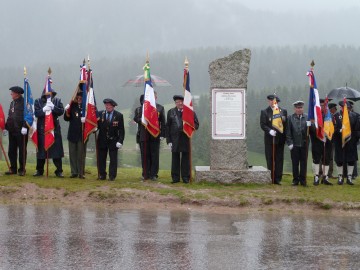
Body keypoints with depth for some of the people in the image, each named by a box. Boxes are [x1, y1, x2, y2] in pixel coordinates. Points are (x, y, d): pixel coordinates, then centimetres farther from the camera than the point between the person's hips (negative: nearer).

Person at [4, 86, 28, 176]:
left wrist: (25, 127, -21)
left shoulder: (24, 103, -9)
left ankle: (22, 169, 7)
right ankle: (13, 169, 16)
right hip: (12, 131, 8)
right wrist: (7, 126, 11)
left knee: (22, 151, 2)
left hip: (21, 131, -8)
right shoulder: (12, 103, 15)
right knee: (11, 151, 9)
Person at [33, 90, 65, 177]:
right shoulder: (38, 101, 5)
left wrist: (53, 107, -19)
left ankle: (59, 171, 4)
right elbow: (36, 113, -6)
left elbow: (61, 111, -4)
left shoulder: (57, 101, 7)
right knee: (41, 150, 4)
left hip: (55, 129, 0)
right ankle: (39, 170, 15)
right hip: (42, 130, 0)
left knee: (57, 150, -2)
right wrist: (43, 110, -24)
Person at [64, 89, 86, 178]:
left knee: (81, 154, 0)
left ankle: (81, 173, 5)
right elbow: (66, 118, 5)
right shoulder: (73, 106, 5)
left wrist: (85, 119, -21)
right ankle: (74, 172, 13)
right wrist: (67, 111, -13)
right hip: (72, 133, 3)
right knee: (72, 153, 7)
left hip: (82, 134, -3)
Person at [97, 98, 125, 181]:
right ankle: (102, 175, 15)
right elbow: (97, 125, 6)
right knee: (101, 158, 6)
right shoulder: (100, 114, 2)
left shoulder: (119, 115, -4)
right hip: (102, 140, 2)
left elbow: (121, 130, -5)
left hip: (113, 141, -2)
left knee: (113, 159, 0)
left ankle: (112, 176, 5)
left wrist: (120, 141, -12)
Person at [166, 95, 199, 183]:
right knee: (175, 159, 4)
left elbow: (196, 125, 6)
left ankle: (186, 177, 11)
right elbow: (168, 126, 7)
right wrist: (169, 140, 0)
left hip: (186, 139, -1)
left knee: (186, 159, 3)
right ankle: (175, 178, 11)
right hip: (175, 139, 1)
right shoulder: (171, 112, 8)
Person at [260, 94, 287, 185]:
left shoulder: (283, 111, 9)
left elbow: (286, 124, 9)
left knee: (279, 160, 2)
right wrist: (269, 131, -22)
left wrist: (285, 136, -2)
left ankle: (278, 179, 6)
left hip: (280, 139, 2)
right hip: (269, 140, -2)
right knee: (270, 160, 1)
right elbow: (262, 125, -5)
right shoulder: (265, 112, 3)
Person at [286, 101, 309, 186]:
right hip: (294, 144, -1)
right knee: (295, 163, 3)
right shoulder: (290, 118, 3)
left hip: (304, 143, 1)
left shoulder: (307, 117, 6)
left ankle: (303, 179, 10)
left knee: (303, 162, 4)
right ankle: (295, 179, 10)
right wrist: (289, 143, -5)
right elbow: (288, 132, 2)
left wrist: (309, 126, -17)